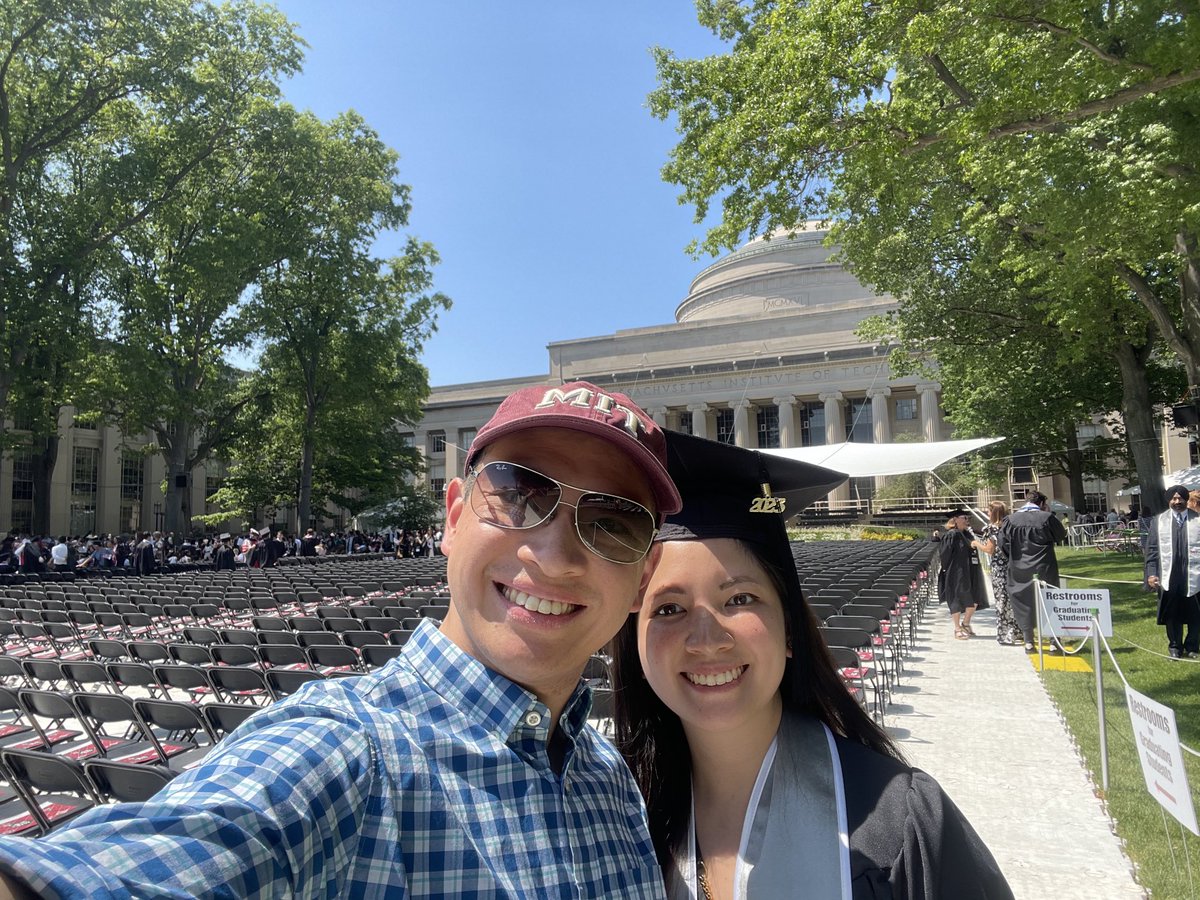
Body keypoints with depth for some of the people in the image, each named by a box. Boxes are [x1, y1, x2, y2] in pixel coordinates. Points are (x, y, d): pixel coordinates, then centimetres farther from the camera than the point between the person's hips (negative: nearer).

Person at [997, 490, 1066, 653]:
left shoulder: (1011, 520, -5)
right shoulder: (1047, 518, -10)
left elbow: (1001, 543, -1)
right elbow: (1061, 535, 7)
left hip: (1020, 571, 1)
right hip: (1045, 570, -1)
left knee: (1025, 605, 10)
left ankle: (1029, 642, 13)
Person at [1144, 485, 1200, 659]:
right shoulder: (1159, 520, 2)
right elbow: (1151, 549, 3)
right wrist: (1151, 573, -4)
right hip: (1169, 577, 0)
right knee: (1172, 614, 10)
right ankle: (1175, 646, 25)